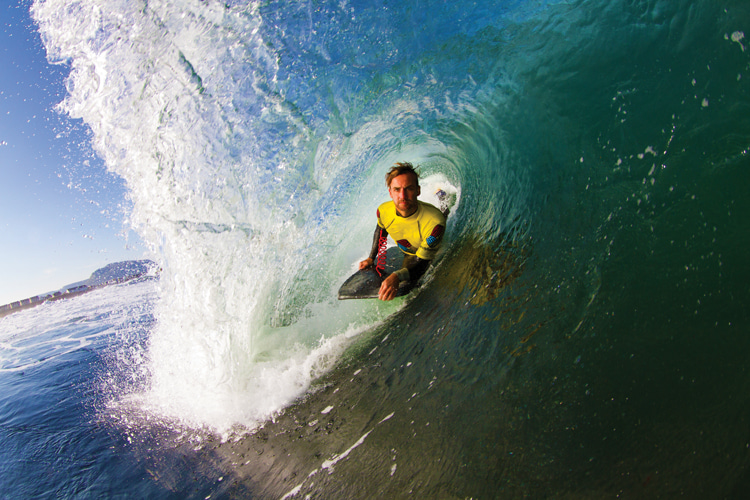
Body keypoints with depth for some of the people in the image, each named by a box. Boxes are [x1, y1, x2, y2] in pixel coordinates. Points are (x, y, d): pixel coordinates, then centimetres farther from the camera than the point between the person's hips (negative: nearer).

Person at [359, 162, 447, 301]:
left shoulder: (434, 222, -45)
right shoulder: (383, 211, -30)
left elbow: (422, 263, -38)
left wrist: (397, 277, -56)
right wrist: (371, 257, -1)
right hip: (403, 251, 4)